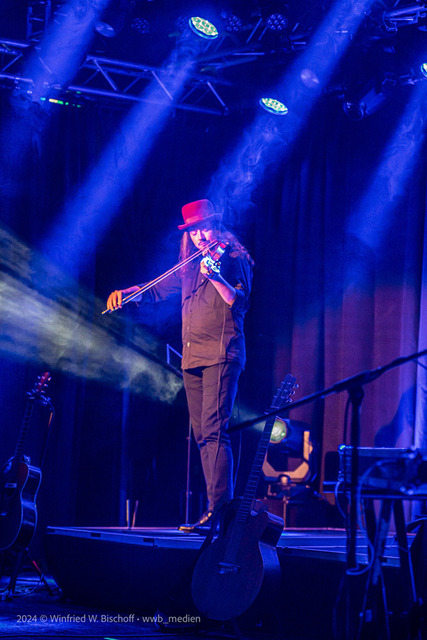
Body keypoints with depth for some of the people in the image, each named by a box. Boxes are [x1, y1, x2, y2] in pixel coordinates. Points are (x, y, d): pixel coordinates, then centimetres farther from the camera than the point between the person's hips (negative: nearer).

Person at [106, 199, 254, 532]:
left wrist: (215, 277, -28)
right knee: (202, 435, 5)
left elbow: (239, 301, -13)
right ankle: (217, 508, 8)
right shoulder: (190, 267, 19)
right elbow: (155, 290, 25)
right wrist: (125, 293, 7)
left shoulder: (234, 258, 0)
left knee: (213, 430, -18)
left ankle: (218, 509, -22)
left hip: (220, 356, -7)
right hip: (192, 359, 7)